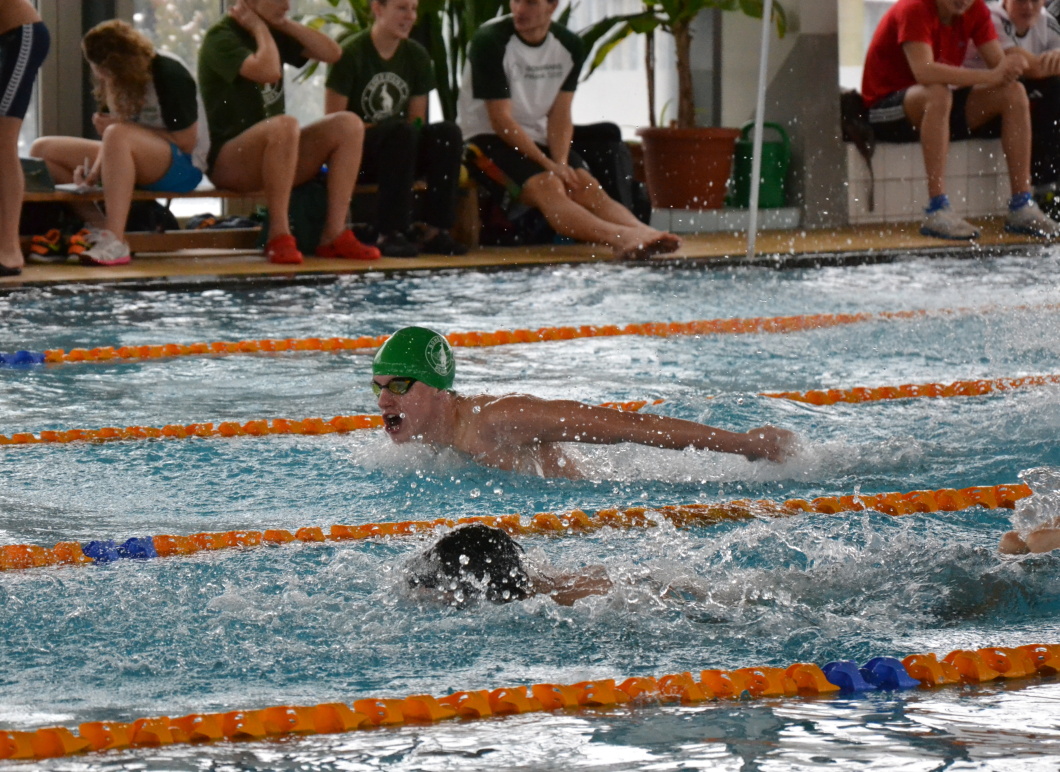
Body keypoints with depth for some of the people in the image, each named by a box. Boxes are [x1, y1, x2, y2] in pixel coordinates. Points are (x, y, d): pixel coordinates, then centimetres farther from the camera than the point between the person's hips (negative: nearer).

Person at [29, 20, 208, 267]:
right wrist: (94, 172, -14)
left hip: (183, 166, -8)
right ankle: (97, 226, -19)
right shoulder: (114, 82, 4)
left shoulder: (168, 75, -16)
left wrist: (121, 125, -18)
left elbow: (186, 142, -16)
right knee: (42, 150, -3)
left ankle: (115, 242, -45)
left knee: (118, 136, -39)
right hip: (129, 163, 8)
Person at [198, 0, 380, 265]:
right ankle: (279, 236, -32)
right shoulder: (221, 38, -9)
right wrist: (260, 28, -10)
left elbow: (332, 53, 8)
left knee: (349, 125, -11)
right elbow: (268, 71, -27)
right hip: (227, 159, -8)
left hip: (273, 152, 8)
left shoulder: (275, 35, 15)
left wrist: (286, 24, 4)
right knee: (284, 126, -38)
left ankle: (334, 235, -18)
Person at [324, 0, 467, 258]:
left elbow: (416, 122, 10)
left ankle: (434, 231, -23)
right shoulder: (351, 53, -9)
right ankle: (389, 234, -37)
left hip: (400, 150, 6)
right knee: (400, 131, -35)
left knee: (447, 132, -21)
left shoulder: (417, 56, 8)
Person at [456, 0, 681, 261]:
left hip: (537, 138, 6)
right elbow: (501, 121, -16)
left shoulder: (569, 46, 3)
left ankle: (642, 234, -44)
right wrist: (548, 165, -21)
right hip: (488, 139, -6)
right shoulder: (490, 42, -15)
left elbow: (560, 117, 3)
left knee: (587, 187, -21)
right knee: (548, 187, -31)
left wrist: (562, 163, -15)